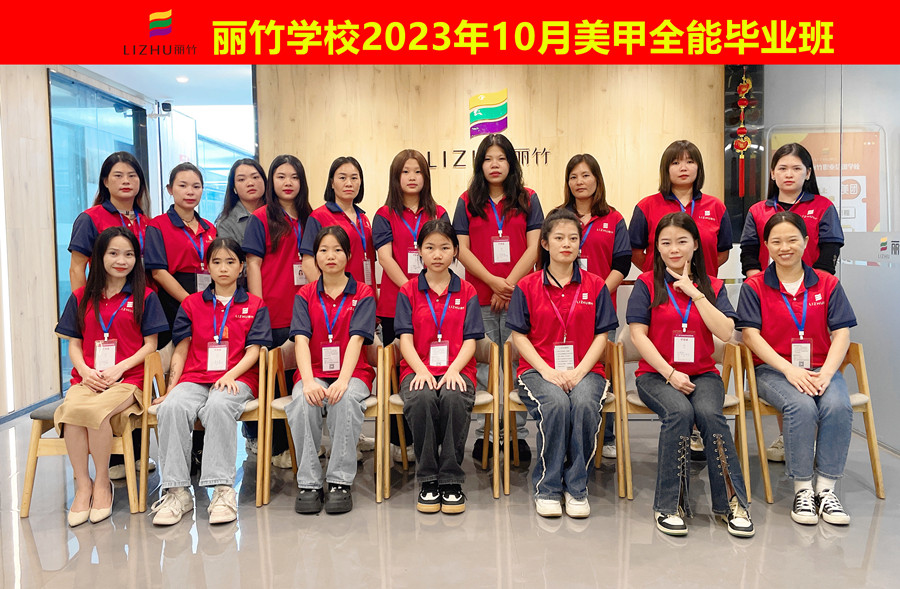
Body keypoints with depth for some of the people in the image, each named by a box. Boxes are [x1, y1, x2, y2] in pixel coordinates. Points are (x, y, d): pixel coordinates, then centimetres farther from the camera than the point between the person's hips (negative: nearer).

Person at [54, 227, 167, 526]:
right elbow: (74, 344, 14)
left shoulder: (145, 297, 7)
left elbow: (150, 344, 3)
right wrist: (85, 370, -6)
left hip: (128, 381, -3)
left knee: (94, 409, -32)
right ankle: (82, 485, -15)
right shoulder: (81, 297, 17)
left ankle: (102, 483, -12)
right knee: (69, 408, -31)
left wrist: (119, 367, -10)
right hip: (86, 379, 3)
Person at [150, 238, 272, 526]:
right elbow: (181, 350, 15)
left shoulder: (255, 305, 14)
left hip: (237, 378, -2)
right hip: (194, 378, 2)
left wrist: (230, 375, -13)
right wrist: (171, 387, 1)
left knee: (218, 406, -37)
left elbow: (253, 351, 5)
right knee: (172, 407, -32)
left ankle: (222, 489, -35)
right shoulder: (191, 304, 20)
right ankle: (176, 491, -29)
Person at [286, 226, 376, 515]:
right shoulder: (305, 295, 11)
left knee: (346, 399, -35)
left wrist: (343, 379, -25)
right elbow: (301, 339, -4)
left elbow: (356, 338, -9)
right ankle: (308, 483, -23)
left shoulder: (363, 293, 6)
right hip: (313, 372, 2)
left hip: (352, 373, -1)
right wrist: (309, 381, -23)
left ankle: (340, 481, -25)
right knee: (302, 401, -32)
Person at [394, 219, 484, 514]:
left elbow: (470, 340, 4)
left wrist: (453, 370, -15)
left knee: (454, 398, -35)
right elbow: (405, 339, 2)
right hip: (418, 370, 0)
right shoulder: (408, 291, 11)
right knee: (421, 399, -35)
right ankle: (427, 481, -18)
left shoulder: (467, 292, 12)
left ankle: (451, 481, -20)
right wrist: (422, 371, -16)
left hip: (457, 370, 0)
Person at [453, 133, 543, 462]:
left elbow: (534, 247, 1)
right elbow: (462, 249, 2)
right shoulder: (468, 202, 9)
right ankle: (485, 433, 12)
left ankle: (518, 433, 10)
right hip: (480, 295, 1)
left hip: (518, 293, 0)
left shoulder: (527, 199, 8)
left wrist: (509, 284, -10)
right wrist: (493, 282, -10)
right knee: (484, 365, 3)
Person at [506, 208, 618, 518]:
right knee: (555, 403, -33)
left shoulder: (595, 286, 9)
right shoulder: (527, 286, 6)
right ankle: (547, 488, -15)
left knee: (585, 403, -32)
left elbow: (601, 336, 5)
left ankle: (577, 487, -14)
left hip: (584, 369, 1)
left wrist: (578, 371, -12)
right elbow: (519, 336, 2)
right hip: (539, 369, -1)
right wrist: (548, 371, -13)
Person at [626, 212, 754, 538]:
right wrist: (670, 373, -13)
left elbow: (725, 332, -5)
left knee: (709, 413, -30)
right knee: (679, 411, -32)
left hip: (702, 374, 2)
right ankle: (669, 505, -21)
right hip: (656, 374, -2)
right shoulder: (647, 284, 3)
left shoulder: (712, 286, 10)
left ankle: (731, 502, -17)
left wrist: (694, 293, -9)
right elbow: (638, 334, -5)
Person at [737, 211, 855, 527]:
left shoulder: (827, 284, 9)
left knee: (838, 407, -29)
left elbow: (841, 333, 3)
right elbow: (751, 335, -6)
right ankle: (802, 489, -16)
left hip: (821, 368, 2)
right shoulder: (754, 287, 3)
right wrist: (790, 371, -18)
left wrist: (825, 373, -15)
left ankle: (825, 488, -15)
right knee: (801, 407, -32)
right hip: (773, 369, -2)